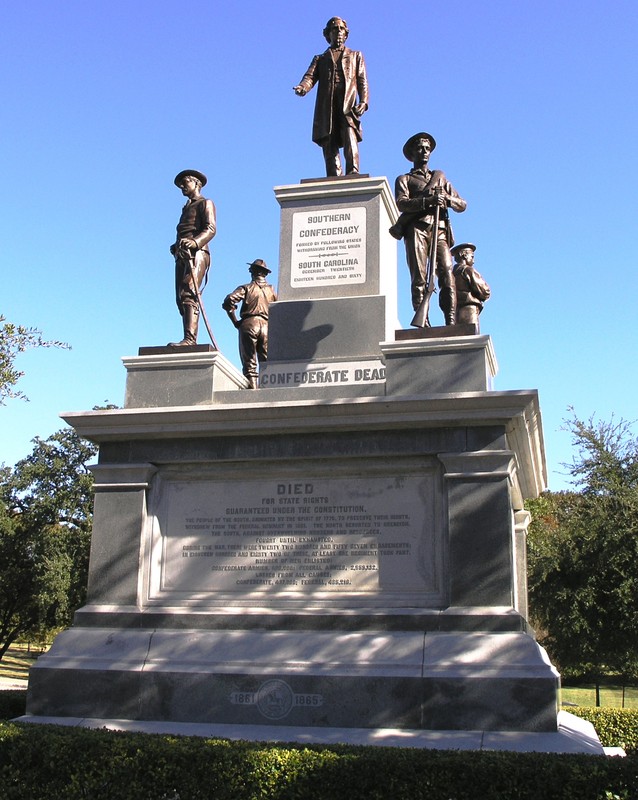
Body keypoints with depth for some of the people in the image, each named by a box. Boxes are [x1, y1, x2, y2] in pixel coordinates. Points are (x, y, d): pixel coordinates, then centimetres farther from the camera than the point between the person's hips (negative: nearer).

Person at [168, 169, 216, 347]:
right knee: (181, 299, -1)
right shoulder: (186, 208, 33)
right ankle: (189, 340, -4)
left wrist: (194, 242, -25)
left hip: (197, 253, -9)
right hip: (182, 255, 9)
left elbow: (211, 229, -8)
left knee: (188, 294, -23)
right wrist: (176, 246, 10)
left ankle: (190, 339, -34)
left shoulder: (205, 203, 8)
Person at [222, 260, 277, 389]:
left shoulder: (246, 288, 7)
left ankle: (252, 389, -13)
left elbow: (229, 301, -7)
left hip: (249, 324, -2)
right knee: (266, 362, 2)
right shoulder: (272, 290, 17)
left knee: (249, 363, -3)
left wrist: (235, 321, 1)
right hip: (266, 326, 2)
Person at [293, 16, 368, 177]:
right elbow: (310, 76, 9)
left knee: (350, 141, -23)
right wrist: (302, 87, -16)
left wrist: (363, 102, -4)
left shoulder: (356, 56, 28)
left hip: (348, 107, -1)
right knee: (330, 149, -8)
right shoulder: (320, 59, 28)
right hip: (326, 110, 1)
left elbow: (362, 81, 15)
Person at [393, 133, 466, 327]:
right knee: (419, 277, -15)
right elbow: (402, 203, 1)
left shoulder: (440, 178, 34)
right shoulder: (404, 179, 23)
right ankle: (423, 324, -23)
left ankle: (451, 323, -27)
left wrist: (447, 199, 1)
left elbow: (462, 205, 24)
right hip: (417, 229, -2)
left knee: (446, 273, -17)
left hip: (440, 231, 2)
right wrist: (428, 201, -14)